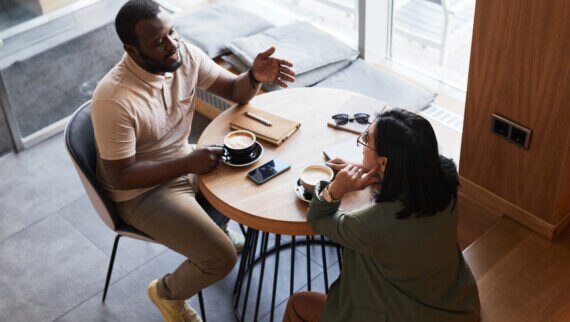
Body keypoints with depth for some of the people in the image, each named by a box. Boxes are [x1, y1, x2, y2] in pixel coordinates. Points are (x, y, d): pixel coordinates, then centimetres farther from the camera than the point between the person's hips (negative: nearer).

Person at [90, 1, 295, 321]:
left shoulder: (184, 53, -14)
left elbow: (235, 91, -4)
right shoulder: (114, 100, -33)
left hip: (185, 161, 7)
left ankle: (215, 222, 32)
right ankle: (167, 293, 14)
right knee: (222, 257, -16)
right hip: (143, 192, -7)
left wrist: (255, 75, -27)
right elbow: (119, 176, -26)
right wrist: (188, 163, -31)